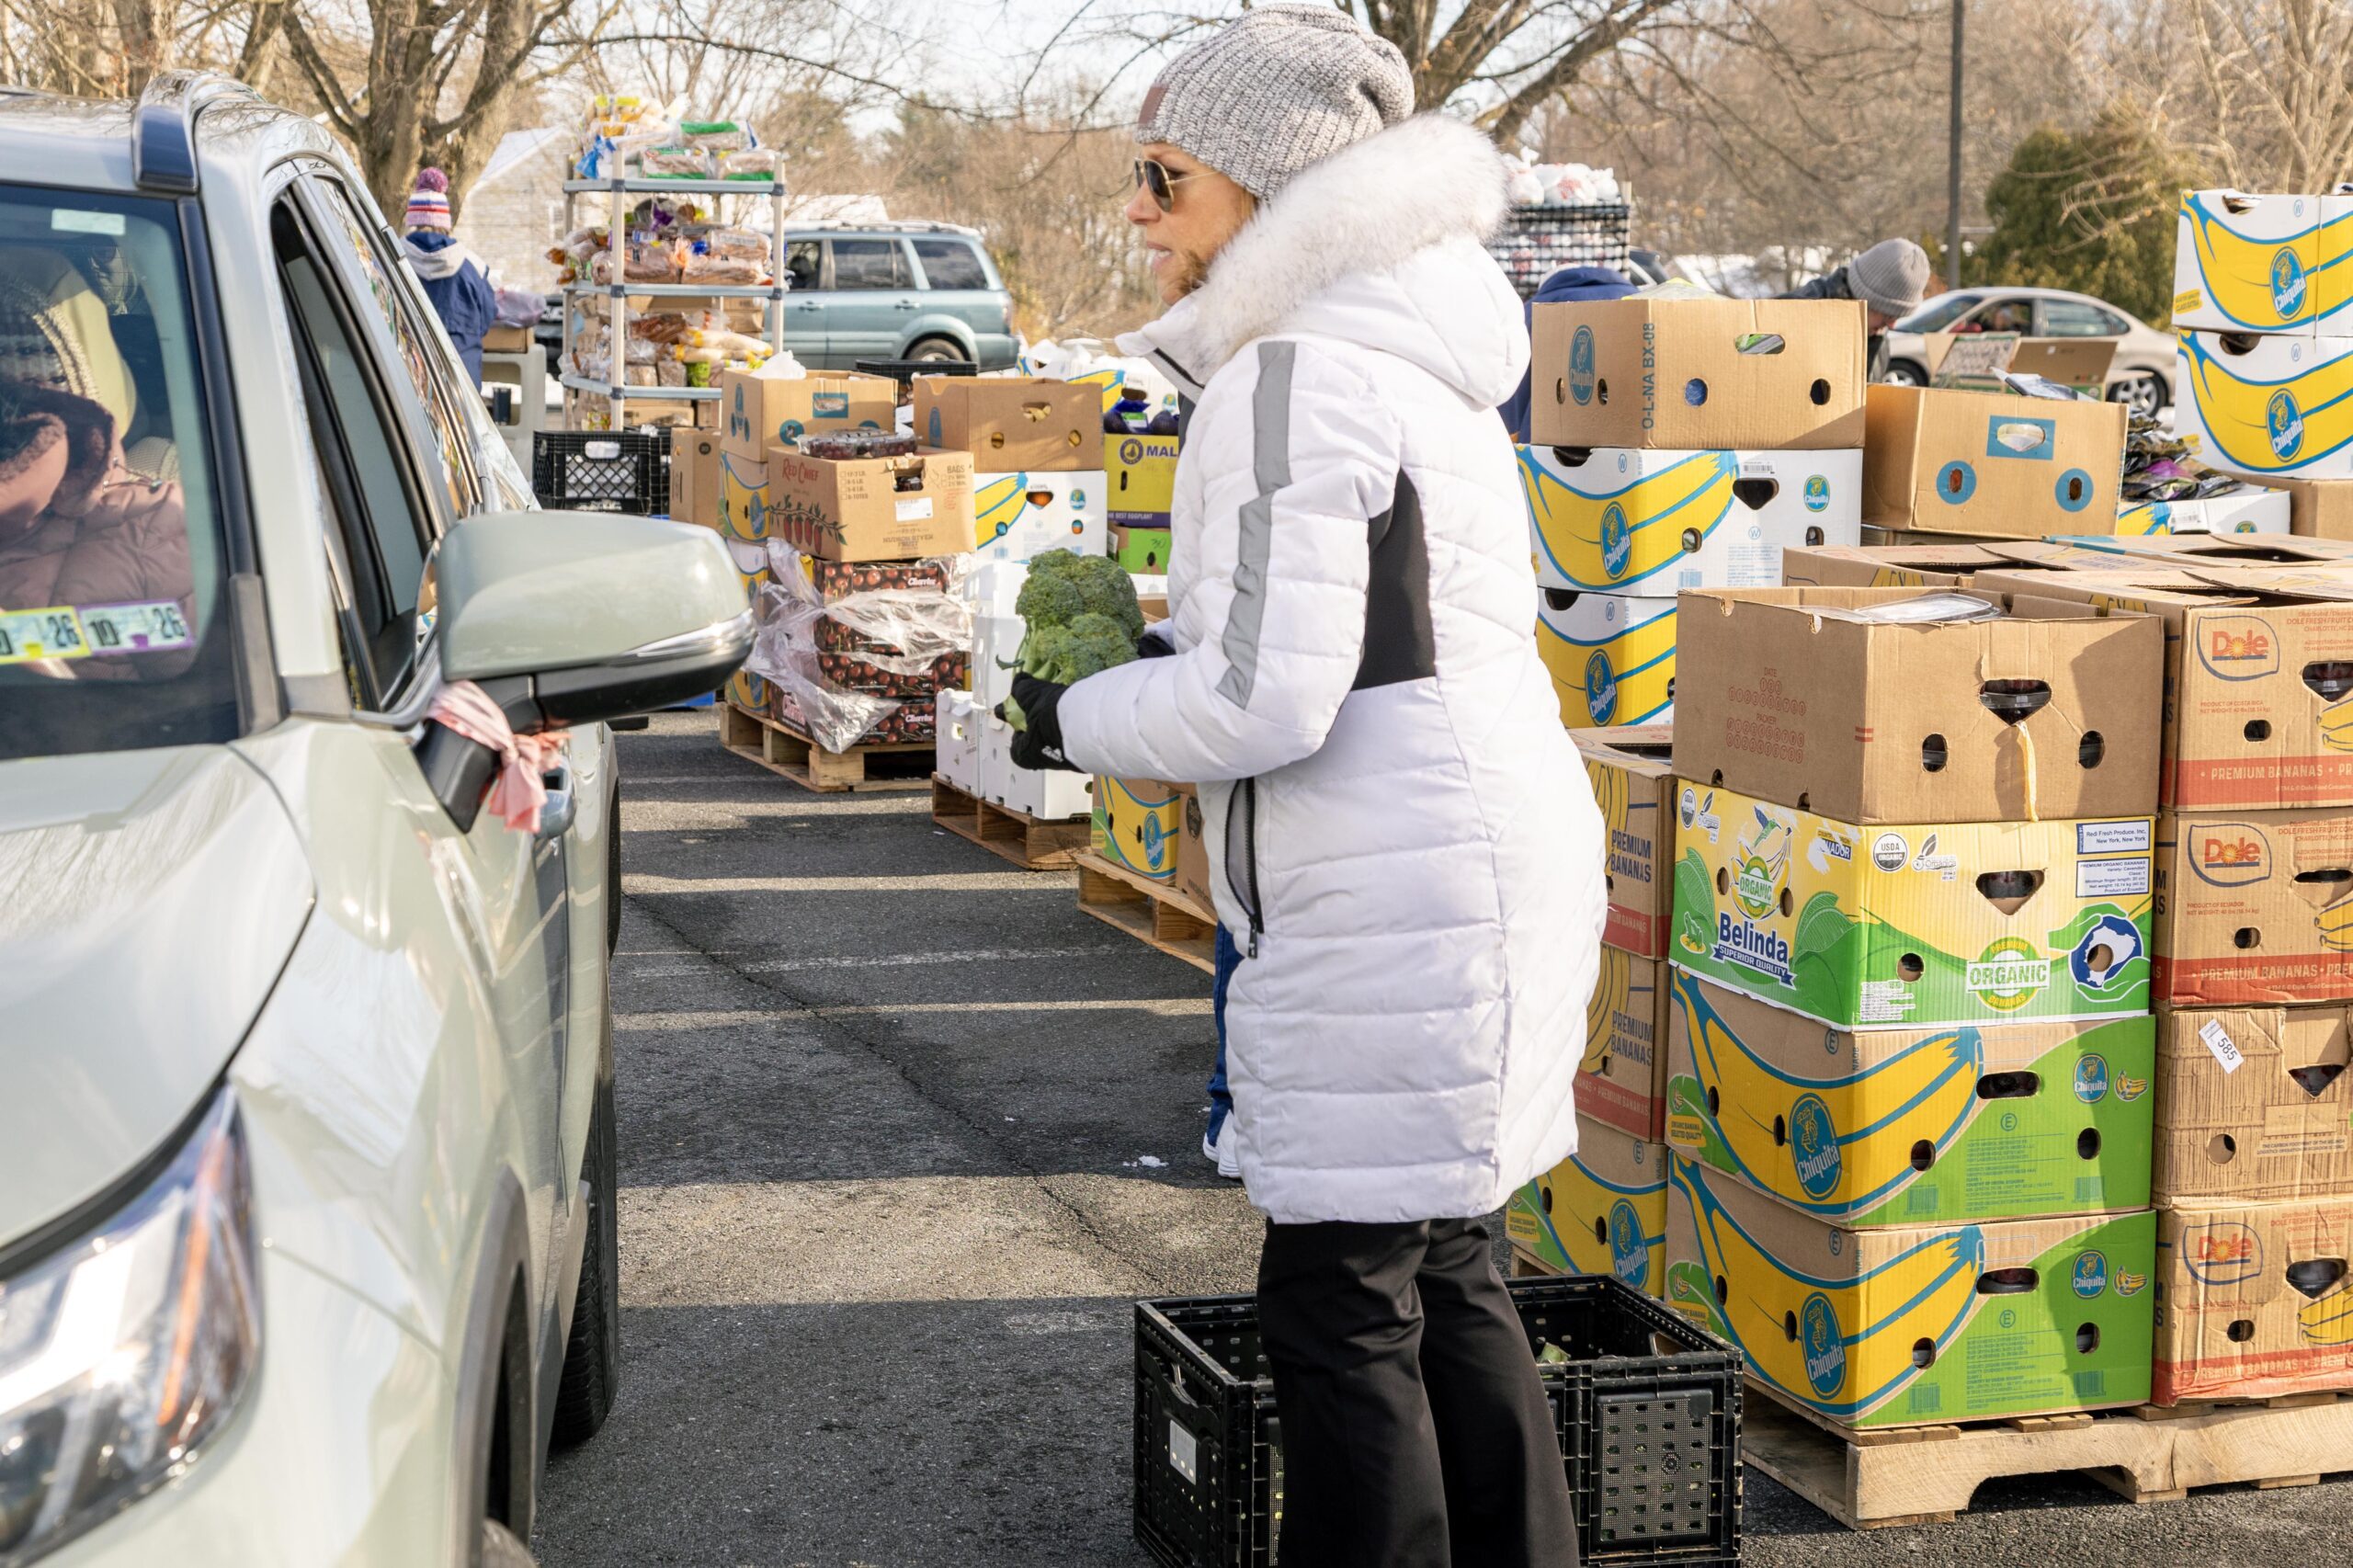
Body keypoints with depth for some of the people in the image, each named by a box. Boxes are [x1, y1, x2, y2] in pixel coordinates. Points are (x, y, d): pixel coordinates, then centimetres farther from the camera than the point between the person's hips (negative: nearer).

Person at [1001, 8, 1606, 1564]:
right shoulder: (1420, 359, 16)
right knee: (1445, 1266, 19)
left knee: (1341, 1304, -3)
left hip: (1392, 904, -10)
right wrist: (1164, 648, 17)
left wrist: (1075, 718, -5)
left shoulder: (1290, 378, -15)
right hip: (1497, 851, 11)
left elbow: (1258, 702, -21)